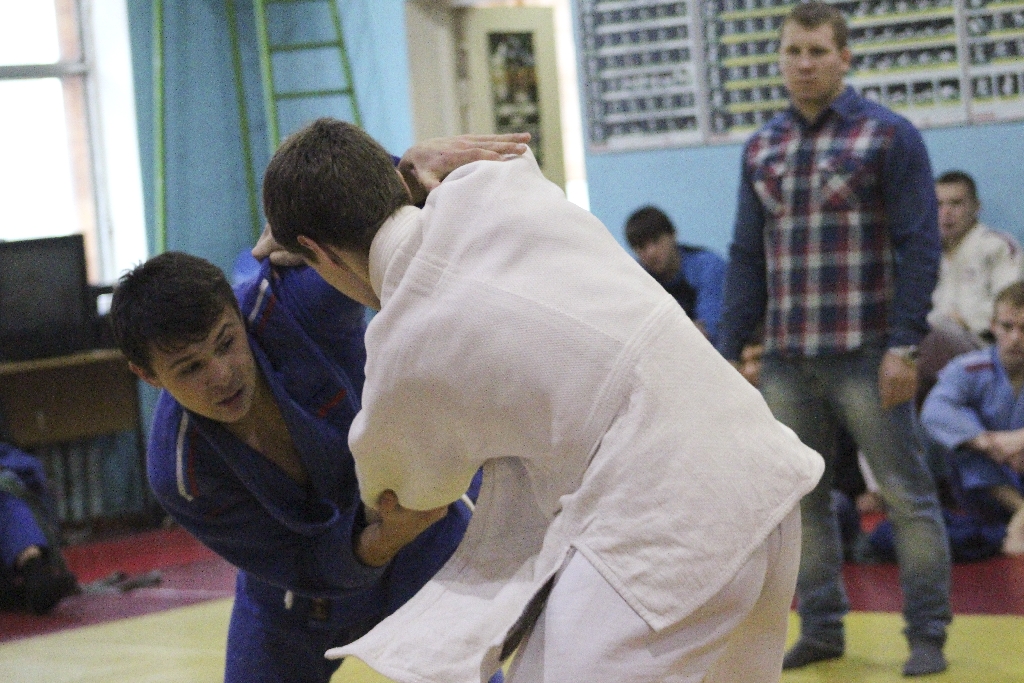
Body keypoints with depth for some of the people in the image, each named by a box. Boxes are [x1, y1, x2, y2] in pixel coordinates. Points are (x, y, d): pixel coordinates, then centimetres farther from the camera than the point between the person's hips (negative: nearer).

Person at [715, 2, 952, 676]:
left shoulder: (889, 136, -3)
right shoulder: (761, 150, 12)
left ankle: (928, 637, 7)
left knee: (907, 494, -1)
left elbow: (919, 247, -7)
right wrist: (728, 350, 8)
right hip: (787, 361, 5)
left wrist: (904, 346, -14)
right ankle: (822, 629, 20)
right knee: (803, 499, 10)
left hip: (865, 355, -5)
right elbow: (748, 258, 15)